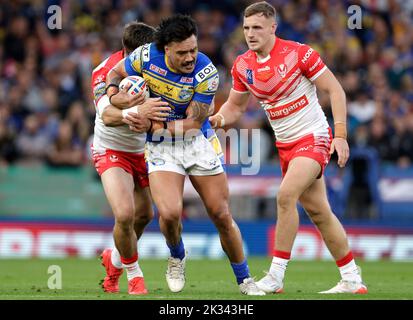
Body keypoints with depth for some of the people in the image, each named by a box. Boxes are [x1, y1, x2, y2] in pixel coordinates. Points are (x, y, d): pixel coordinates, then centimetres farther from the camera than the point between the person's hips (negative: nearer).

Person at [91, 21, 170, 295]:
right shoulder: (105, 72, -27)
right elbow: (107, 116, -41)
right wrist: (135, 111, -62)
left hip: (141, 150, 5)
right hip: (111, 150, -5)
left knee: (144, 215, 13)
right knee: (125, 214, -22)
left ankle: (114, 259, 42)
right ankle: (134, 275, 2)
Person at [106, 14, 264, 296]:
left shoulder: (207, 73, -21)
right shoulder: (147, 56, -16)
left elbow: (193, 122, -18)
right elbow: (116, 72, 6)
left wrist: (152, 125, -23)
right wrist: (113, 94, -14)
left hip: (199, 143, 0)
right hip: (161, 147, 1)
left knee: (221, 215, 1)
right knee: (170, 213, -21)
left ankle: (244, 279, 21)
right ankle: (177, 257, 14)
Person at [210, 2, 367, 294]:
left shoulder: (298, 53, -17)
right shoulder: (243, 65, 0)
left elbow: (335, 89, -12)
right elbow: (235, 105, 13)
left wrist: (341, 135, -18)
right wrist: (219, 119, -10)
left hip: (313, 137, -7)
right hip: (285, 144, 7)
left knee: (286, 196, -23)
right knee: (318, 211, 10)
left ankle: (276, 277, -17)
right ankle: (352, 280, 19)